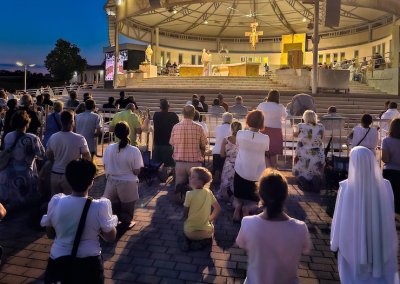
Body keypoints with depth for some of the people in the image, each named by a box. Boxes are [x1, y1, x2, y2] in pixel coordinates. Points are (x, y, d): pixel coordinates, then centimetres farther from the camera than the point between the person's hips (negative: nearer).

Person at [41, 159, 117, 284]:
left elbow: (50, 234, 1)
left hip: (59, 262, 2)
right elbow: (111, 237, -10)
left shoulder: (55, 202, -12)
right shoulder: (100, 206, -20)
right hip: (88, 264, -2)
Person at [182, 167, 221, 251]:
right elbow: (218, 208, 4)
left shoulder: (189, 194, -17)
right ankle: (205, 241, 6)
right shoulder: (208, 192, -6)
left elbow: (185, 214, -8)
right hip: (206, 232, 1)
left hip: (190, 232, -1)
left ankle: (187, 242, 6)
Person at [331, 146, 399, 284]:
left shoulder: (347, 187, -24)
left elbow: (339, 218, -14)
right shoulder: (385, 186, -16)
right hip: (380, 242, 2)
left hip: (352, 243, -2)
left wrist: (335, 243, 2)